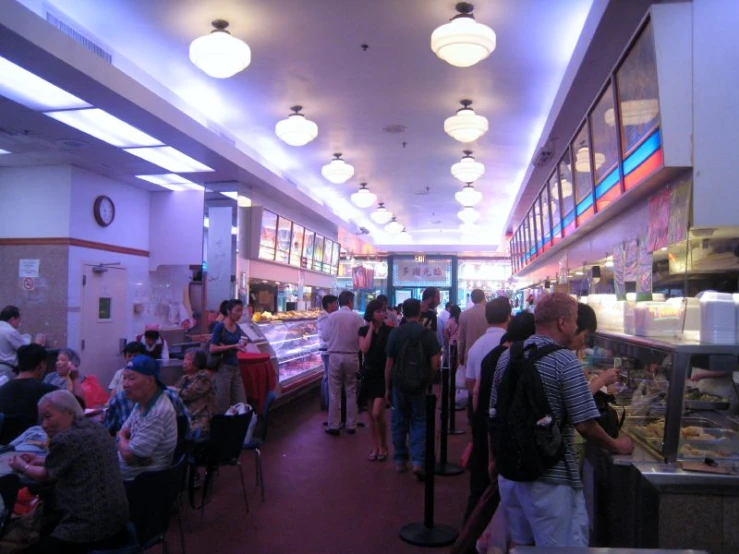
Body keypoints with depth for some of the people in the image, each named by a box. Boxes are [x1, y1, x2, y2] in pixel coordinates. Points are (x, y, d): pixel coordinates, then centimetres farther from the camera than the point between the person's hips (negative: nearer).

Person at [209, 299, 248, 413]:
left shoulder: (237, 328, 8)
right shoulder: (220, 327, -11)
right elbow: (212, 349, -16)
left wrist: (240, 348, -1)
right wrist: (233, 346, -20)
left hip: (235, 367, 6)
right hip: (223, 367, -6)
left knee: (241, 403, 6)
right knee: (223, 404, 3)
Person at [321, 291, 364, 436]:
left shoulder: (332, 317, -5)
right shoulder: (357, 318, -6)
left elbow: (324, 336, 0)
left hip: (335, 356, 0)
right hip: (352, 357, 0)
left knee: (334, 392, 6)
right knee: (351, 392, 11)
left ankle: (333, 426, 9)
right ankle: (351, 425, 17)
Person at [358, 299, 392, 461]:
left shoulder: (389, 331, -5)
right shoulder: (364, 330, 2)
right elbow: (364, 349, -14)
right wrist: (371, 328, -10)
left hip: (384, 375, -3)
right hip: (369, 374, 3)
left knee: (377, 413, -10)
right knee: (371, 414, 10)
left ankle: (383, 446, 12)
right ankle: (375, 447, 24)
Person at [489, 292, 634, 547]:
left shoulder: (507, 356, 3)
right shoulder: (565, 362, -18)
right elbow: (585, 425, -17)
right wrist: (616, 446, 2)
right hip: (550, 478, -7)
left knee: (520, 543, 22)